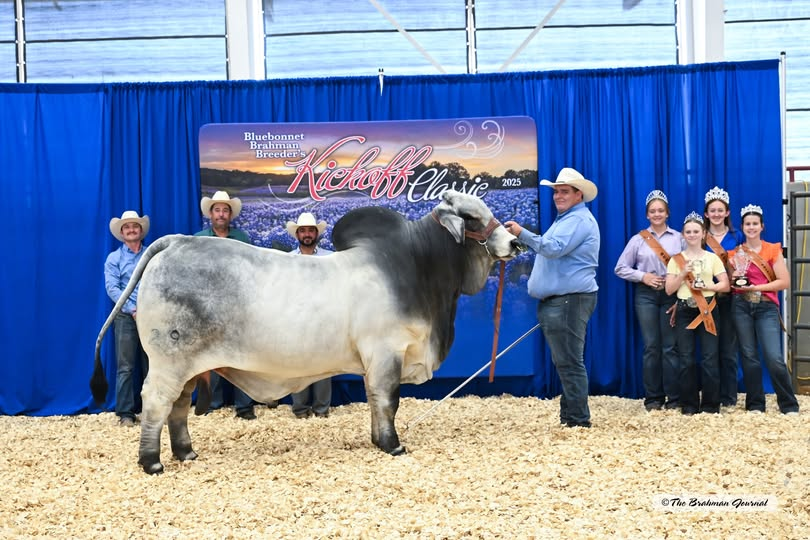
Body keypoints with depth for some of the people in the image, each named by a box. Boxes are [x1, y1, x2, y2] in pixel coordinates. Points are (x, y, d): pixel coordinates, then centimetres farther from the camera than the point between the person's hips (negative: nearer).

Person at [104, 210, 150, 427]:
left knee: (151, 366, 7)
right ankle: (126, 413, 0)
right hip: (126, 316, -2)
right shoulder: (114, 258, 7)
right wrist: (133, 309, -13)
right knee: (126, 367, -3)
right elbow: (112, 288, -3)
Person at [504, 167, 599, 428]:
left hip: (569, 300, -11)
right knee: (565, 361, 14)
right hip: (556, 300, 11)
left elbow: (554, 248, -26)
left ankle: (578, 420, -6)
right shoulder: (566, 219, 23)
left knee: (569, 362, -9)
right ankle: (569, 414, 21)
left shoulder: (578, 219, -12)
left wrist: (522, 233, -27)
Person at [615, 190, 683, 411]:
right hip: (646, 295, 0)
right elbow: (620, 268, 6)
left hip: (671, 295, 0)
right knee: (651, 347, 1)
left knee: (670, 347, 0)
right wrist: (643, 276, -6)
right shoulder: (638, 239, 7)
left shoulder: (679, 238, 6)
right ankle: (653, 398, 7)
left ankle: (674, 398, 6)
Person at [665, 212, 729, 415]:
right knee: (686, 359, 0)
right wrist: (683, 273, -10)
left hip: (707, 309, -1)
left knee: (709, 358, -5)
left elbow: (725, 285, 1)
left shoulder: (712, 258, 7)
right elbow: (669, 289, 2)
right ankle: (689, 404, 9)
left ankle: (711, 404, 4)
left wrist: (706, 286, -14)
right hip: (684, 311, 1)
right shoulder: (676, 259, 8)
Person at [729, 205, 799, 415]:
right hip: (741, 306, 3)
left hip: (766, 307, -3)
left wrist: (756, 287, -12)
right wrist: (734, 280, -4)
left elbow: (784, 282, -5)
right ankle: (755, 404, 12)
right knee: (749, 356, 3)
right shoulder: (735, 253, 9)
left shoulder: (773, 250, 1)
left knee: (774, 358, -11)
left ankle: (789, 405, 1)